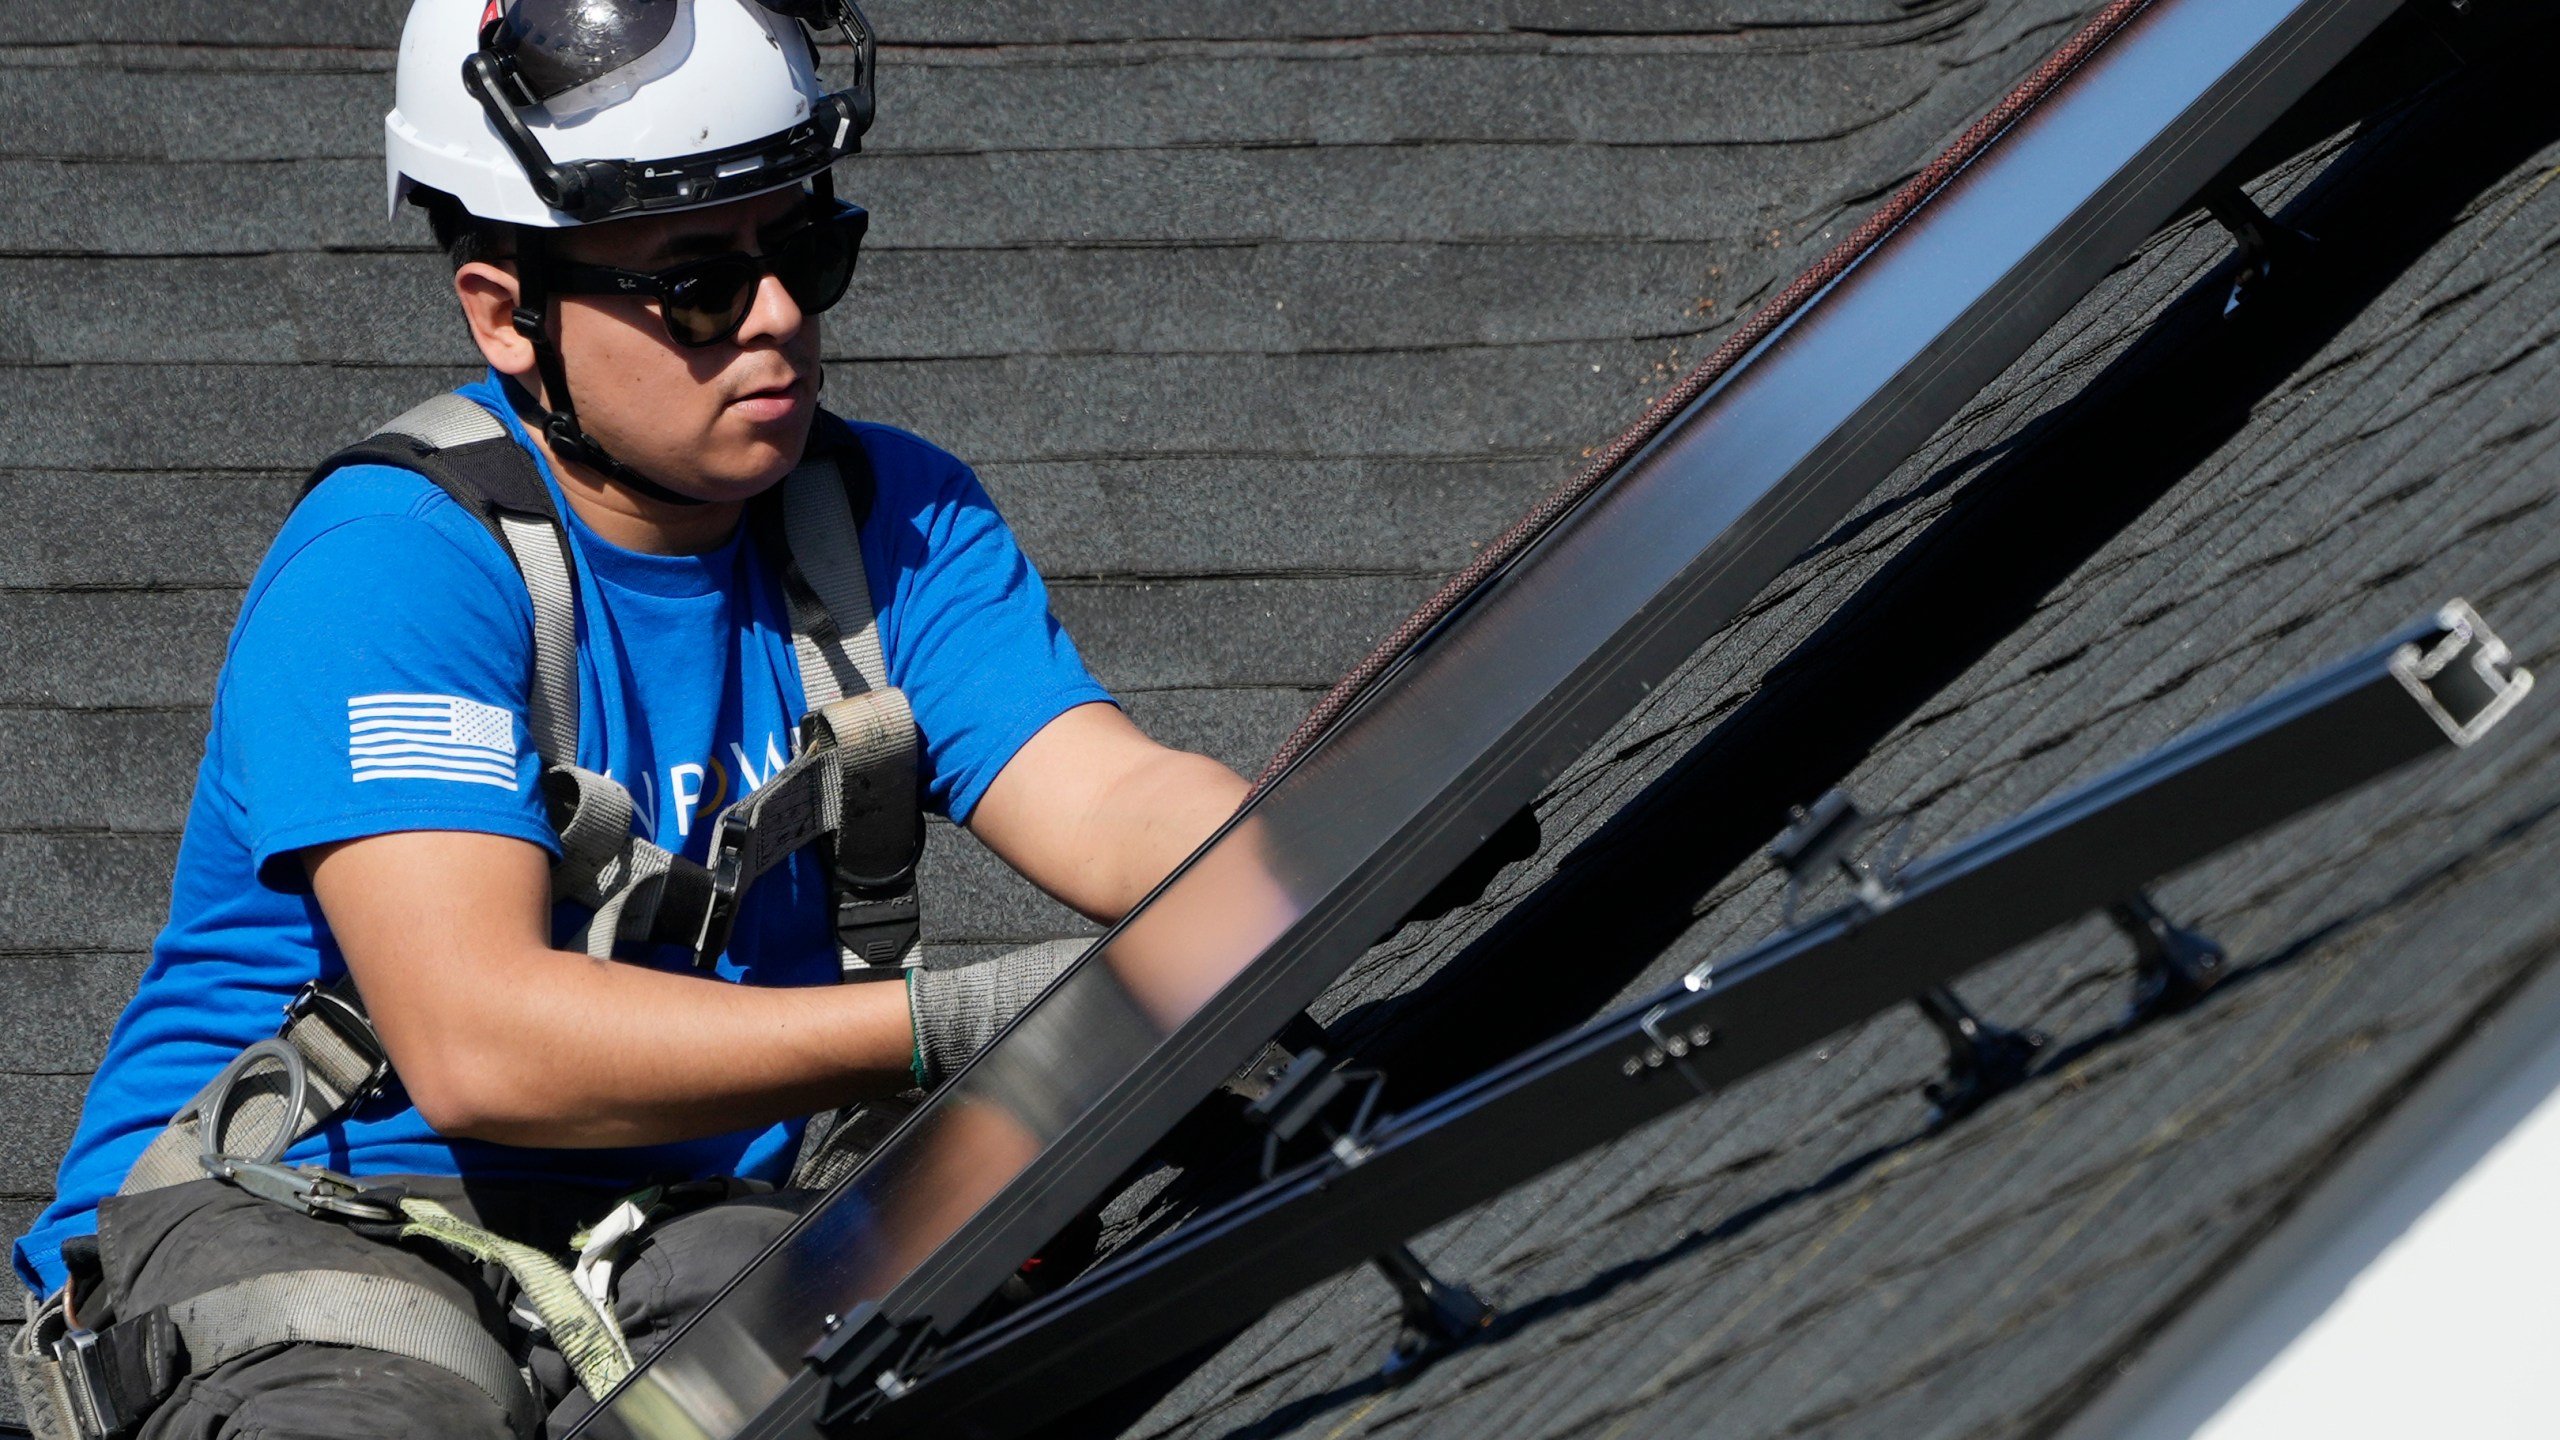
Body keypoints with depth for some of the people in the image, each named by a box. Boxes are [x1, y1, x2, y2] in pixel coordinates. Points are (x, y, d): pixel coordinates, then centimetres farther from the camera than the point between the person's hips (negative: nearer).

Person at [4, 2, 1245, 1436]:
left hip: (684, 1231, 5)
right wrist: (948, 1029, -35)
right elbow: (478, 1045, -28)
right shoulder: (392, 566, -16)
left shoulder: (894, 524, 6)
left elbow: (1122, 804, -8)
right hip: (285, 1214, -4)